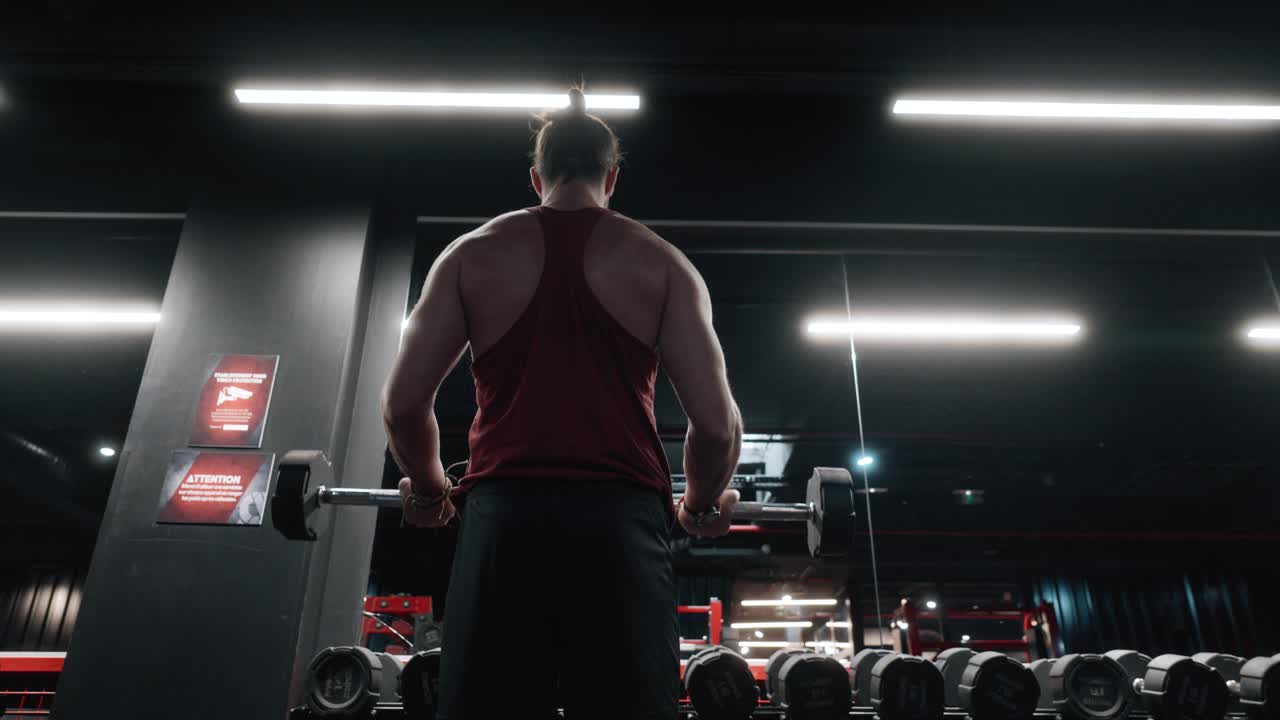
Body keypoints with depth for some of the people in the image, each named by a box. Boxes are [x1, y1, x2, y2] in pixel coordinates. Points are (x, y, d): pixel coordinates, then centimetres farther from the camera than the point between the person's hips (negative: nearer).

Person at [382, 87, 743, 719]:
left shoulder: (473, 254, 12)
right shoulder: (661, 263, 9)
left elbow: (403, 401, 6)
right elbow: (717, 423, 1)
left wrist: (428, 490, 24)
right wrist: (701, 505, 20)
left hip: (503, 517, 1)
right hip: (620, 520, 0)